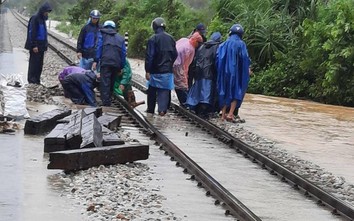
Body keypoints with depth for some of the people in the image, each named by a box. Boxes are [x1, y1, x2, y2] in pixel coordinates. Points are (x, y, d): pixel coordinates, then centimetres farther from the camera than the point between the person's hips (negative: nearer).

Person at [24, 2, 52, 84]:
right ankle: (32, 79, 0)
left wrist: (45, 44, 14)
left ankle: (37, 80, 13)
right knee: (34, 62, -5)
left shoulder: (42, 19, 14)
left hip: (41, 46, 8)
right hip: (35, 46, -8)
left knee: (39, 64, 8)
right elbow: (32, 32, -16)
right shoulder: (35, 19, -12)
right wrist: (34, 45, -20)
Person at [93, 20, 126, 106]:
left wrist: (96, 61, -3)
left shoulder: (102, 35, 14)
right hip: (116, 63, 4)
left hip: (106, 61, -4)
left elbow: (99, 47, 1)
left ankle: (106, 102, -15)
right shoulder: (120, 38, 24)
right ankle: (109, 100, 15)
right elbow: (123, 53, 19)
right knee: (112, 82, 14)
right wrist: (121, 67, 19)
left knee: (104, 83, -7)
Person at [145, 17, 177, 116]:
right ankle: (162, 109, -9)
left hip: (155, 71, -3)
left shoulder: (153, 39, -11)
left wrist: (147, 71, -11)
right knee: (164, 90, 1)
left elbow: (149, 56, -13)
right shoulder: (171, 38, 5)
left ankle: (150, 109, 18)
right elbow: (175, 54, 12)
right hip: (168, 70, 3)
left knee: (152, 90, 11)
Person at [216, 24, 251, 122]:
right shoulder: (240, 44, -6)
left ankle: (223, 114, 14)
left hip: (224, 72, 4)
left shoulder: (224, 44, 5)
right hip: (236, 72, -4)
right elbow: (245, 58, -10)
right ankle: (230, 114, -9)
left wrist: (221, 71, 10)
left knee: (225, 92, 14)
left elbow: (218, 57, 1)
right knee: (236, 92, 4)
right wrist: (247, 69, 3)